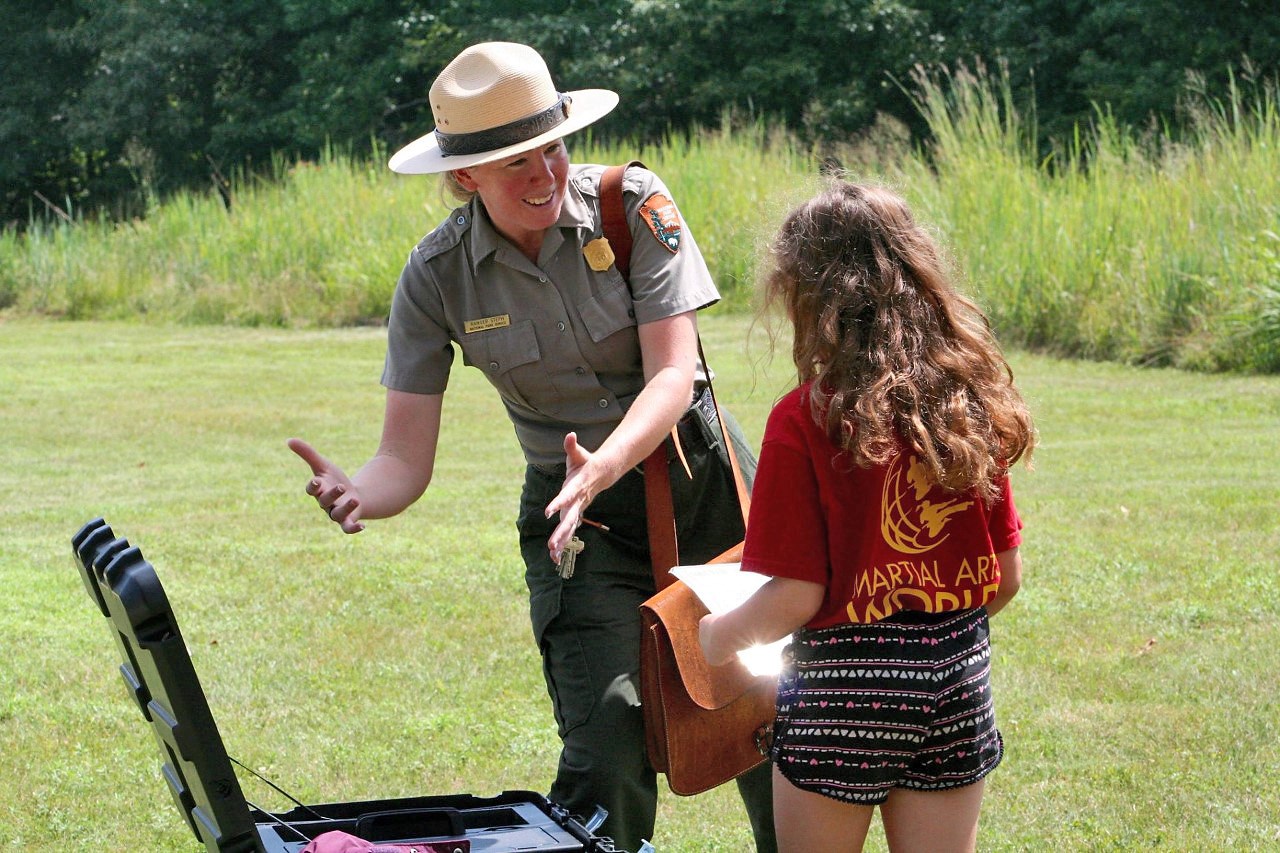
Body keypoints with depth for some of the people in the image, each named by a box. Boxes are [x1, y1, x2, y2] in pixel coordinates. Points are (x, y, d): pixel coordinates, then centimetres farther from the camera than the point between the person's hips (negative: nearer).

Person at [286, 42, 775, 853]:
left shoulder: (633, 205, -15)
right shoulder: (438, 276, -11)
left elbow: (673, 372, -20)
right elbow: (407, 458, -12)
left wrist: (603, 467, -39)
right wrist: (356, 496, -36)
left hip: (699, 480, 0)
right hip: (578, 514, 0)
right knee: (608, 747, -14)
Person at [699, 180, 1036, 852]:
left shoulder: (806, 419, -15)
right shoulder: (971, 403, 0)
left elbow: (795, 597, -15)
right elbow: (1007, 575, 5)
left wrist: (718, 636, 4)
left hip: (844, 694, -4)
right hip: (959, 682, 4)